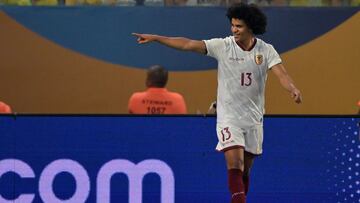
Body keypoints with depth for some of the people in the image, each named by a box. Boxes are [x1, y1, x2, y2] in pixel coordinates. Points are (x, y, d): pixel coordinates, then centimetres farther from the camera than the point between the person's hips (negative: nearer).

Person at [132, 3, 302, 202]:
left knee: (245, 170, 9)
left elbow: (281, 73, -16)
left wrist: (293, 89, -37)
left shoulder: (266, 51, -3)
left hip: (253, 118, 2)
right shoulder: (222, 46, -6)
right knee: (235, 165, -17)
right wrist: (155, 38, -15)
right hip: (228, 117, -2)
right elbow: (188, 44, -10)